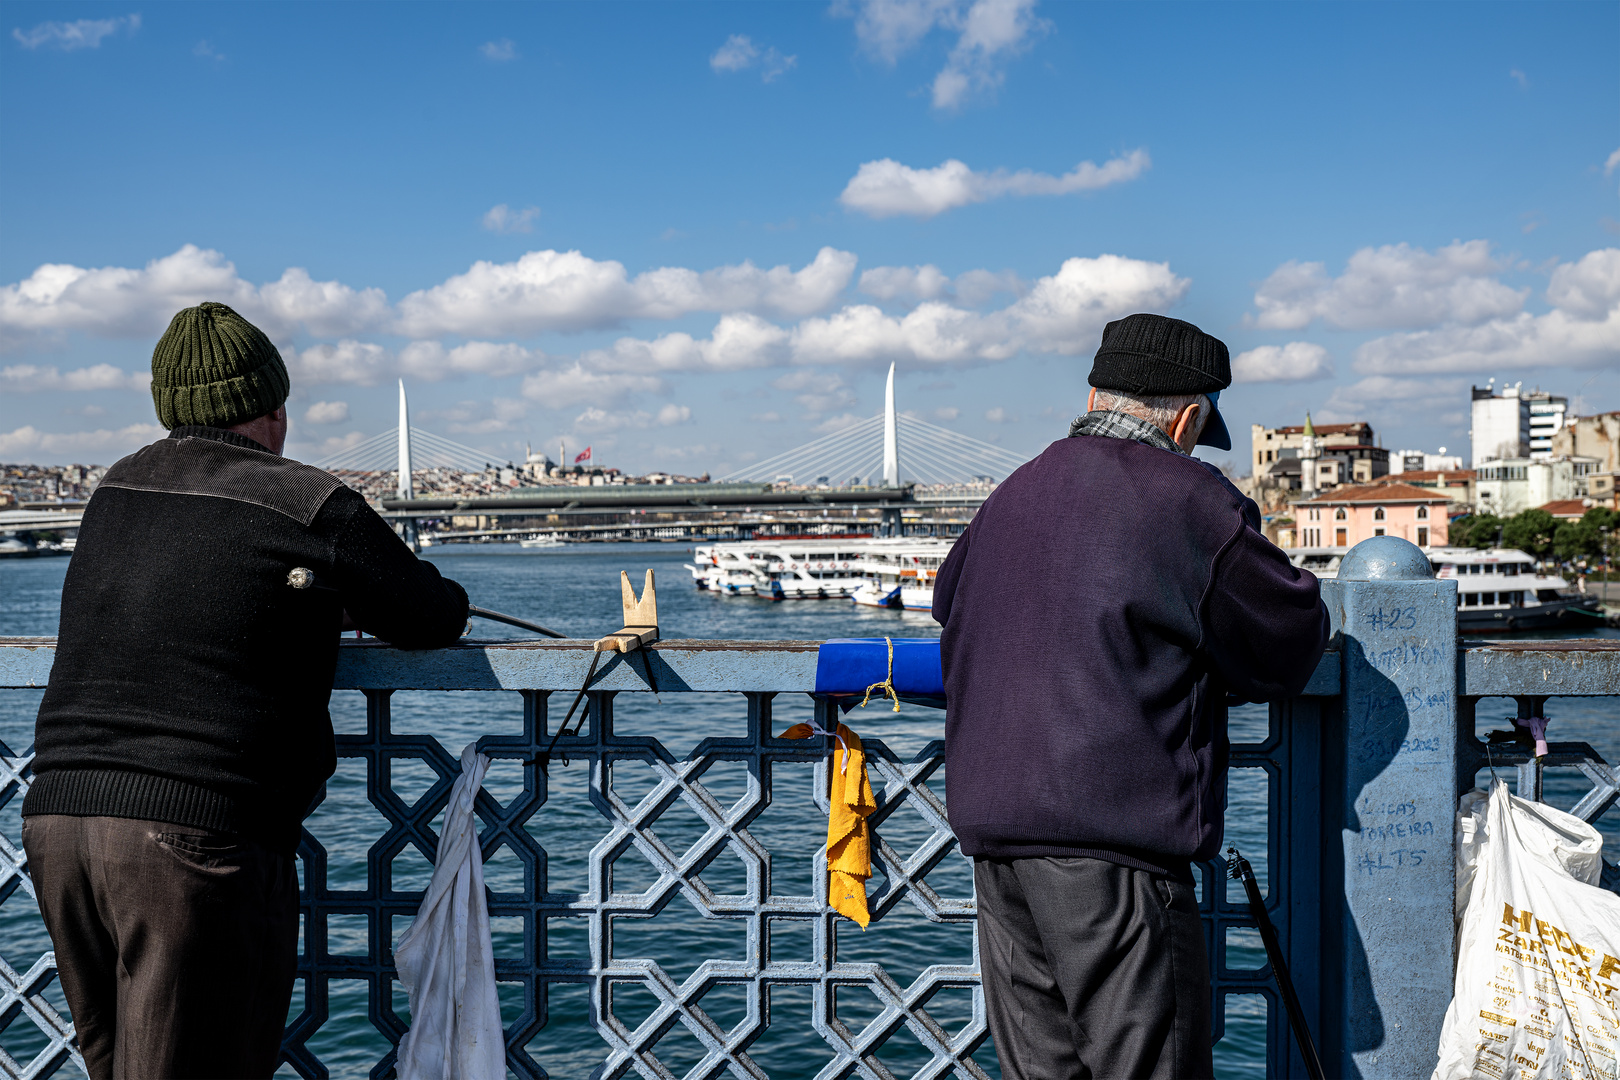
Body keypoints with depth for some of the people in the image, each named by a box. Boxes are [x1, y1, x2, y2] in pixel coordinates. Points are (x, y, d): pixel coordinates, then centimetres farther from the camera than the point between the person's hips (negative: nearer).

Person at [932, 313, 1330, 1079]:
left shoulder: (1009, 498, 15)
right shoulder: (1189, 501, -4)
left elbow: (949, 600, 32)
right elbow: (1291, 639, 4)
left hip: (992, 826, 7)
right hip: (1110, 842, -7)